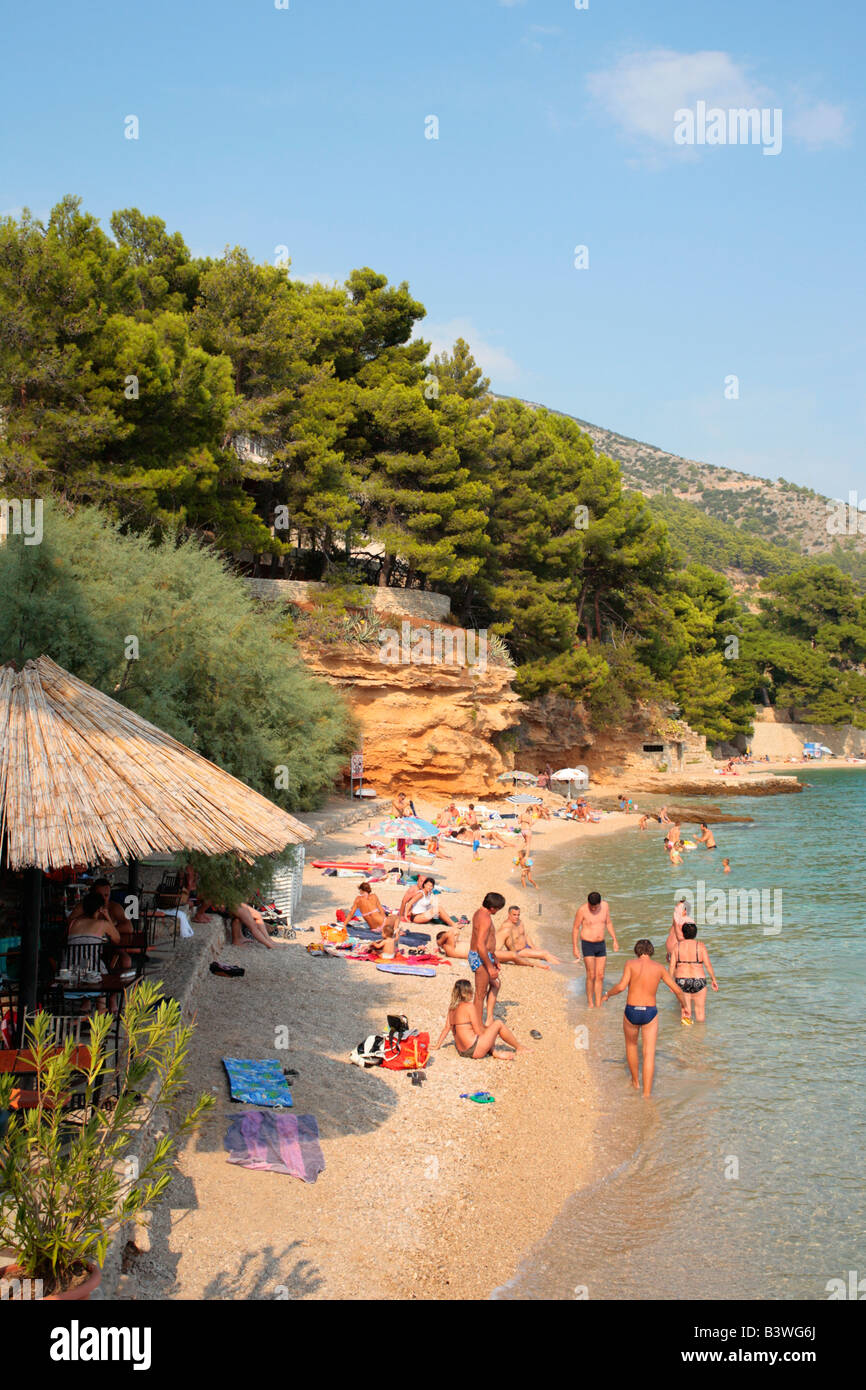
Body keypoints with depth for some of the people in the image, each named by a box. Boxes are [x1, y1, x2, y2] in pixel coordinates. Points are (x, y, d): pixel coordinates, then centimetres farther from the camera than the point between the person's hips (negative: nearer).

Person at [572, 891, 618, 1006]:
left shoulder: (605, 906, -6)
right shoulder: (582, 910, -18)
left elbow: (608, 923, 10)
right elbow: (575, 928, -8)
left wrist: (615, 940, 8)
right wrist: (574, 947, -8)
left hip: (601, 945, 4)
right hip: (587, 945, -4)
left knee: (600, 976, 5)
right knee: (591, 976, -8)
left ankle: (598, 1005, 14)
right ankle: (590, 1003, 9)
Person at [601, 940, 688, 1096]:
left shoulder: (631, 964, -3)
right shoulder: (659, 968, 4)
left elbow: (621, 987, -15)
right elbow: (677, 990, 7)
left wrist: (607, 994, 4)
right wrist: (684, 1005, 26)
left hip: (631, 1013, 0)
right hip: (650, 1013, 0)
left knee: (631, 1045, 26)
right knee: (649, 1054, 2)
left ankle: (635, 1082, 40)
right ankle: (646, 1094, -6)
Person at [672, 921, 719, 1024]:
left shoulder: (677, 946, 0)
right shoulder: (700, 945, -5)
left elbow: (672, 966, -1)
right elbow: (708, 965, -6)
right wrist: (714, 980, 4)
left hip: (681, 981, 2)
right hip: (698, 981, -2)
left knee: (685, 1011, 10)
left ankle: (686, 1017, -13)